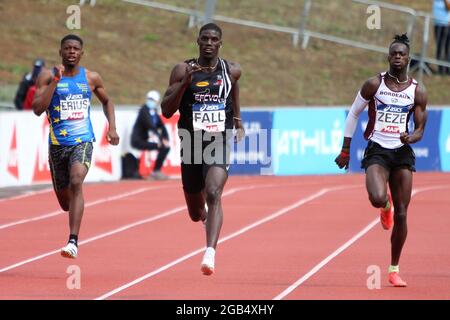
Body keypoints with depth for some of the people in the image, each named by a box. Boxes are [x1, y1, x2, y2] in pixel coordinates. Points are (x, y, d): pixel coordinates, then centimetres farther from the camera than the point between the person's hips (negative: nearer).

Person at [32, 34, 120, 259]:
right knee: (65, 202, 10)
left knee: (76, 182, -28)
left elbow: (106, 101, 23)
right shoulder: (48, 77, -2)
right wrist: (56, 80, -18)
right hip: (57, 143, 1)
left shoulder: (91, 78, 5)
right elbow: (37, 109, -14)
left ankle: (73, 241, -31)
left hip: (83, 141, -1)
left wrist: (112, 127, 10)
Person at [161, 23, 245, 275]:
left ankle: (210, 252, -39)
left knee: (214, 194, -28)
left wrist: (238, 121, 27)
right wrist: (185, 82, -20)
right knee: (195, 213, 14)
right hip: (191, 145, 1)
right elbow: (167, 110, -8)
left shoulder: (232, 71, 3)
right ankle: (208, 219, 53)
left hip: (220, 144, -1)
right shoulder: (183, 70, -2)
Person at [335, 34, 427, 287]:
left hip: (402, 152, 2)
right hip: (377, 151, -2)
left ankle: (395, 269, 14)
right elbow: (354, 114, 8)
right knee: (377, 198, -28)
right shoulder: (374, 84, -2)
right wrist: (345, 150, 6)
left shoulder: (418, 91, 3)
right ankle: (385, 206, 13)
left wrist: (410, 137, -18)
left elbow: (420, 130, 7)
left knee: (401, 215, 0)